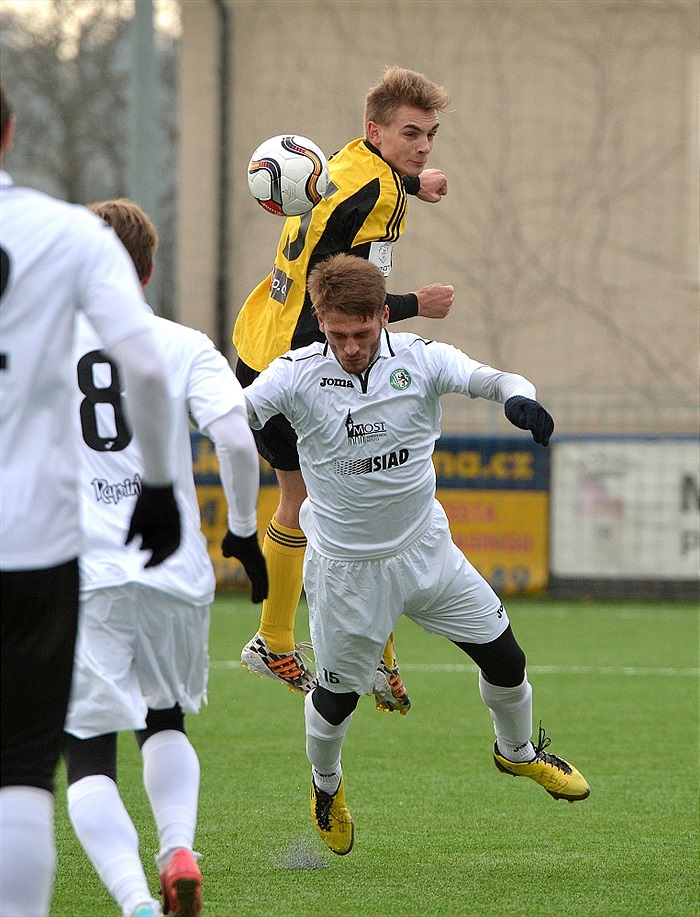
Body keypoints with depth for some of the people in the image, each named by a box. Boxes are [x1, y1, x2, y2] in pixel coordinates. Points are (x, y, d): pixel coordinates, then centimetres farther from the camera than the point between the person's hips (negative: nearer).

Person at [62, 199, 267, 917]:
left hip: (79, 578, -2)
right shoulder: (183, 347, 6)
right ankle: (178, 849, 2)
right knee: (166, 720, 27)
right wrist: (243, 529, 6)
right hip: (175, 573, 2)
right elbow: (236, 436, -7)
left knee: (87, 751, 0)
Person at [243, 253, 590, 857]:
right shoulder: (298, 375, -16)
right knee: (337, 694, 7)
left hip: (427, 552, 2)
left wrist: (519, 398, -45)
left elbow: (495, 381, -22)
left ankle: (517, 751, 39)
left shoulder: (420, 359, -13)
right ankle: (326, 787, 40)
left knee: (505, 659, 7)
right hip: (346, 569, -2)